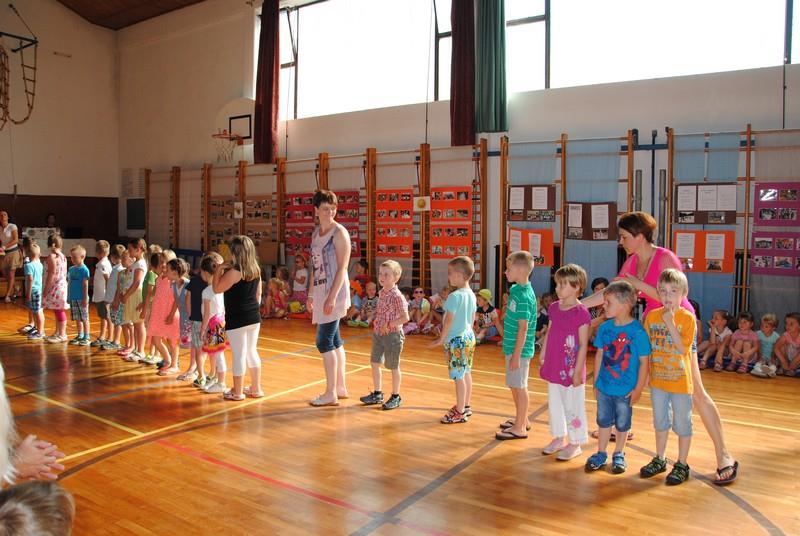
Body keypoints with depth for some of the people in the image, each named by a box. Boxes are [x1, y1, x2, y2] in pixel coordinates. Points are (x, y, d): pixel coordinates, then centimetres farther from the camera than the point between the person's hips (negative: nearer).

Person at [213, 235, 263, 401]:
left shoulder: (234, 271, -17)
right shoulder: (256, 270, 5)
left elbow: (216, 289, -9)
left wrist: (219, 269, -4)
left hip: (237, 320, -7)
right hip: (254, 318, 7)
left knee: (239, 355, 2)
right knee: (252, 352, 16)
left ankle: (237, 392, 13)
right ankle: (256, 388, 23)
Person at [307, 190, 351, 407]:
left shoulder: (339, 232, -10)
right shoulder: (316, 233, 13)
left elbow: (342, 267, -15)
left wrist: (332, 297, -20)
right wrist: (311, 295, 16)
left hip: (334, 291, -8)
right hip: (320, 291, 8)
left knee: (324, 342, -7)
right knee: (334, 341, 13)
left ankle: (331, 393, 2)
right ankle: (340, 387, 23)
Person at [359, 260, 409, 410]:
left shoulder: (397, 296, -19)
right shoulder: (382, 292, 4)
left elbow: (405, 318, -21)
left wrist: (388, 325, -20)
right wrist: (377, 321, 6)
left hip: (392, 335, -8)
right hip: (378, 333, 8)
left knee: (393, 367, 6)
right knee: (374, 363, 14)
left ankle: (396, 397, 21)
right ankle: (377, 393, 30)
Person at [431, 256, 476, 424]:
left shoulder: (454, 296, -20)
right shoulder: (471, 295, 5)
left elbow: (449, 321, -19)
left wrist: (442, 339, -9)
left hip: (456, 340, -9)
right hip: (469, 336, 9)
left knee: (458, 376, -1)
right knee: (466, 373, 17)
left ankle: (460, 412, 7)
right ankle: (466, 406, 28)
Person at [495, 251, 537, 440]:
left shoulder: (524, 296, -21)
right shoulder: (516, 289, 7)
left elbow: (523, 328, -22)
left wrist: (516, 355, -21)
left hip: (519, 350, -9)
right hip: (512, 347, 9)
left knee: (519, 387, 2)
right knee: (515, 385, 19)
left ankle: (520, 428, 13)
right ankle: (522, 420, 34)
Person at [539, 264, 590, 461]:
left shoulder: (581, 312, -15)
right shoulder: (554, 308, 5)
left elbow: (583, 345, -14)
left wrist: (577, 371, -15)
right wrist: (543, 360, 13)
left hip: (571, 370, -7)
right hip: (554, 368, 7)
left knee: (573, 407, 6)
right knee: (554, 404, 17)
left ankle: (575, 444, 21)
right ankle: (558, 438, 33)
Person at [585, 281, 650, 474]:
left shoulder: (637, 331, -19)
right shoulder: (604, 328, -4)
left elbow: (644, 361, -13)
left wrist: (638, 389, -10)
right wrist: (596, 382, 8)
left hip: (626, 390, -4)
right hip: (604, 387, 4)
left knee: (622, 424, 14)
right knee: (604, 421, 17)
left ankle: (618, 455, 33)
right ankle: (601, 454, 32)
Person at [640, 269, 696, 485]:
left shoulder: (687, 318, -12)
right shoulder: (652, 316, 0)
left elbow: (683, 348, -20)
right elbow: (647, 347, 5)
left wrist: (670, 323, -25)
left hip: (680, 381, -4)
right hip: (658, 379, 4)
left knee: (682, 424, 8)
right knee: (660, 422, 18)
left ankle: (682, 464, 23)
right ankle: (659, 460, 33)